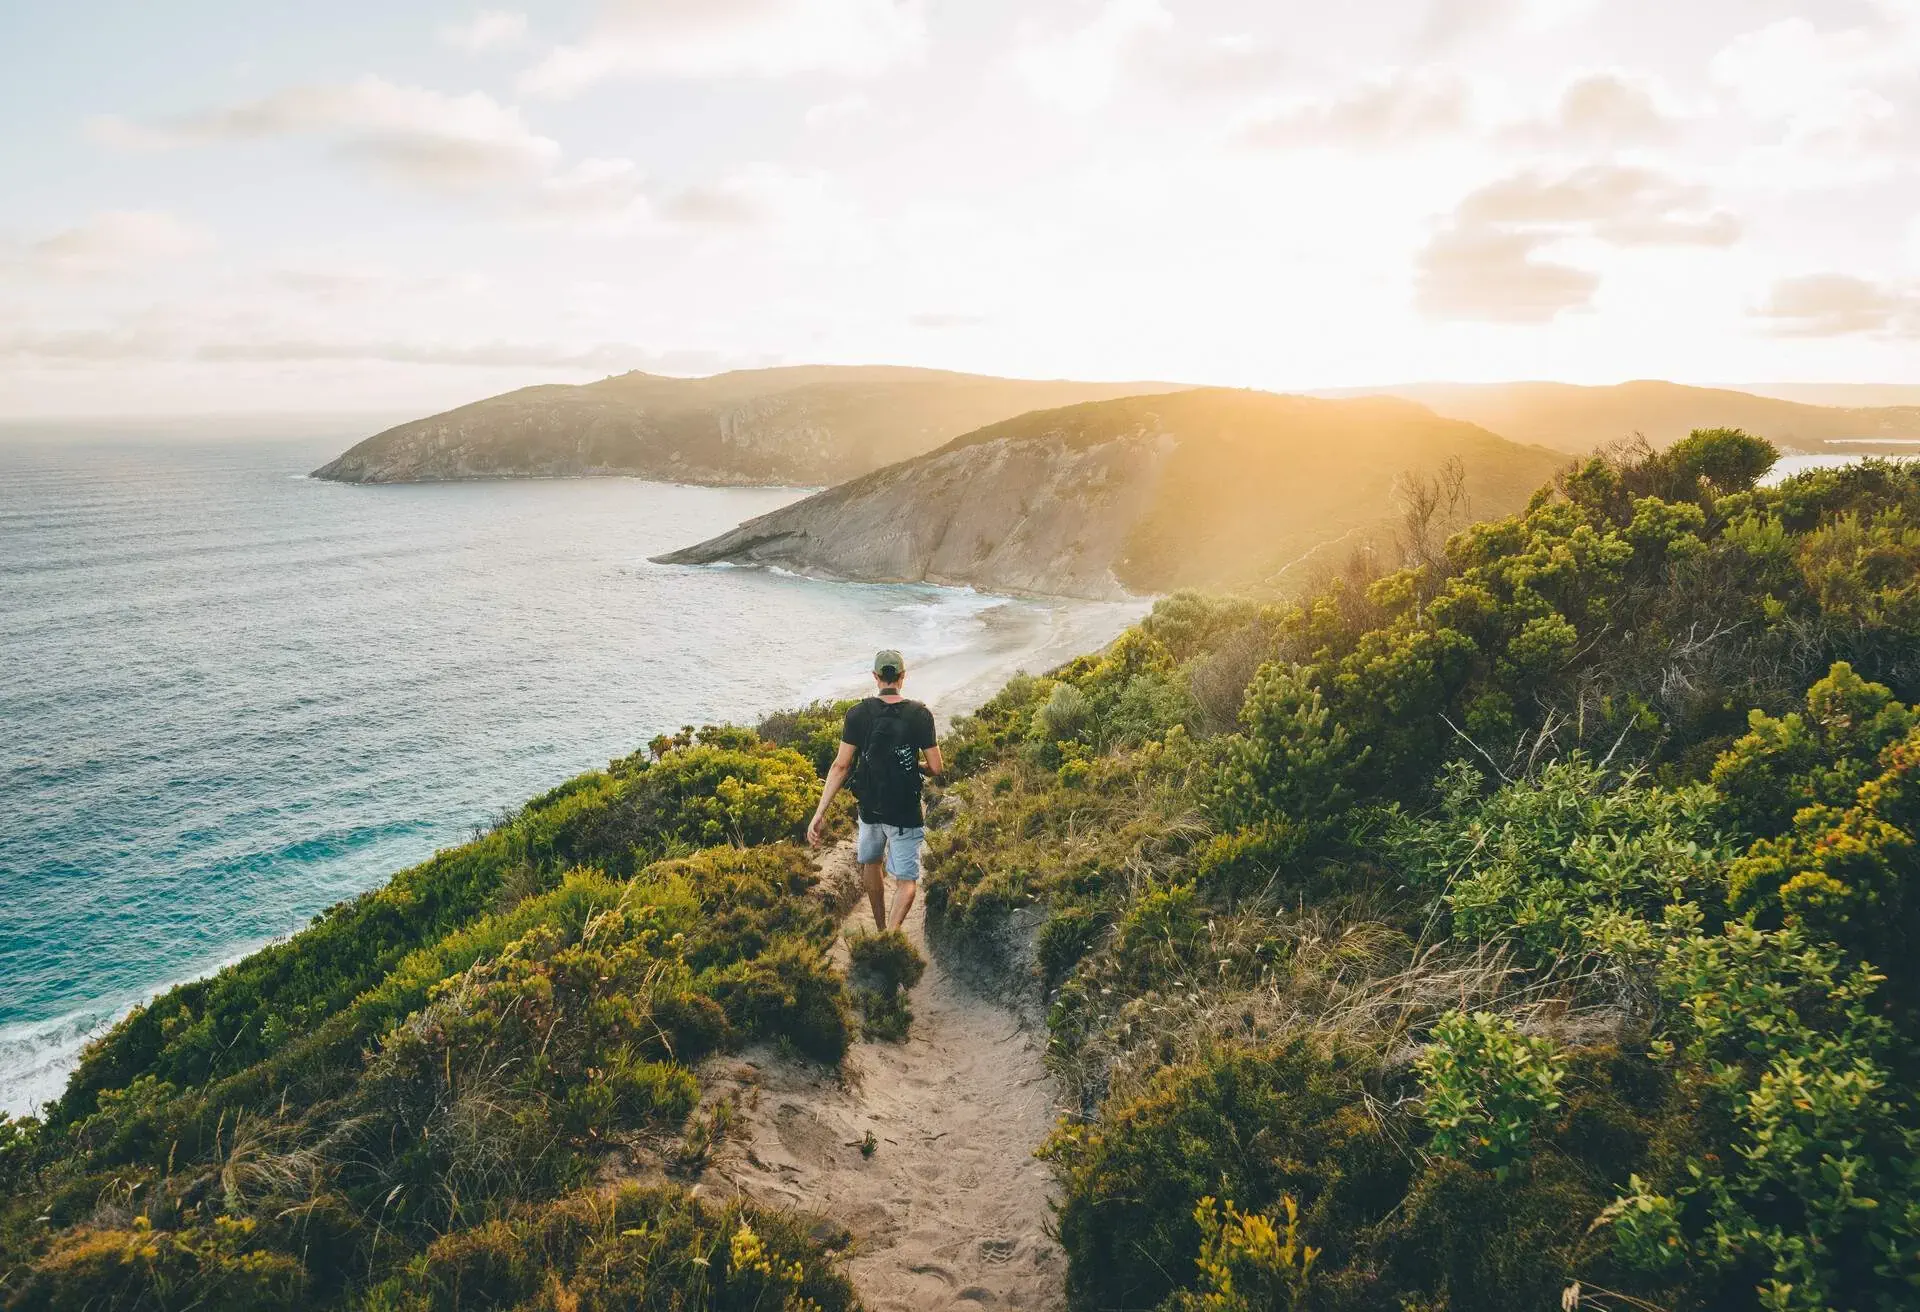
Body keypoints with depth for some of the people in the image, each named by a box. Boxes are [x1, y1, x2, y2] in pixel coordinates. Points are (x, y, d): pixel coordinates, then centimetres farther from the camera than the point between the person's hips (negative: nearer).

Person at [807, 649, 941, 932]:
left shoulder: (858, 713, -8)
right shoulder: (920, 715, -11)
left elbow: (841, 766, -9)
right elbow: (935, 769, -9)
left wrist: (819, 812, -7)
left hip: (870, 809, 2)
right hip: (906, 813, -2)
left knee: (871, 862, 28)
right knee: (906, 879, 5)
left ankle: (880, 929, 40)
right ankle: (893, 931, -20)